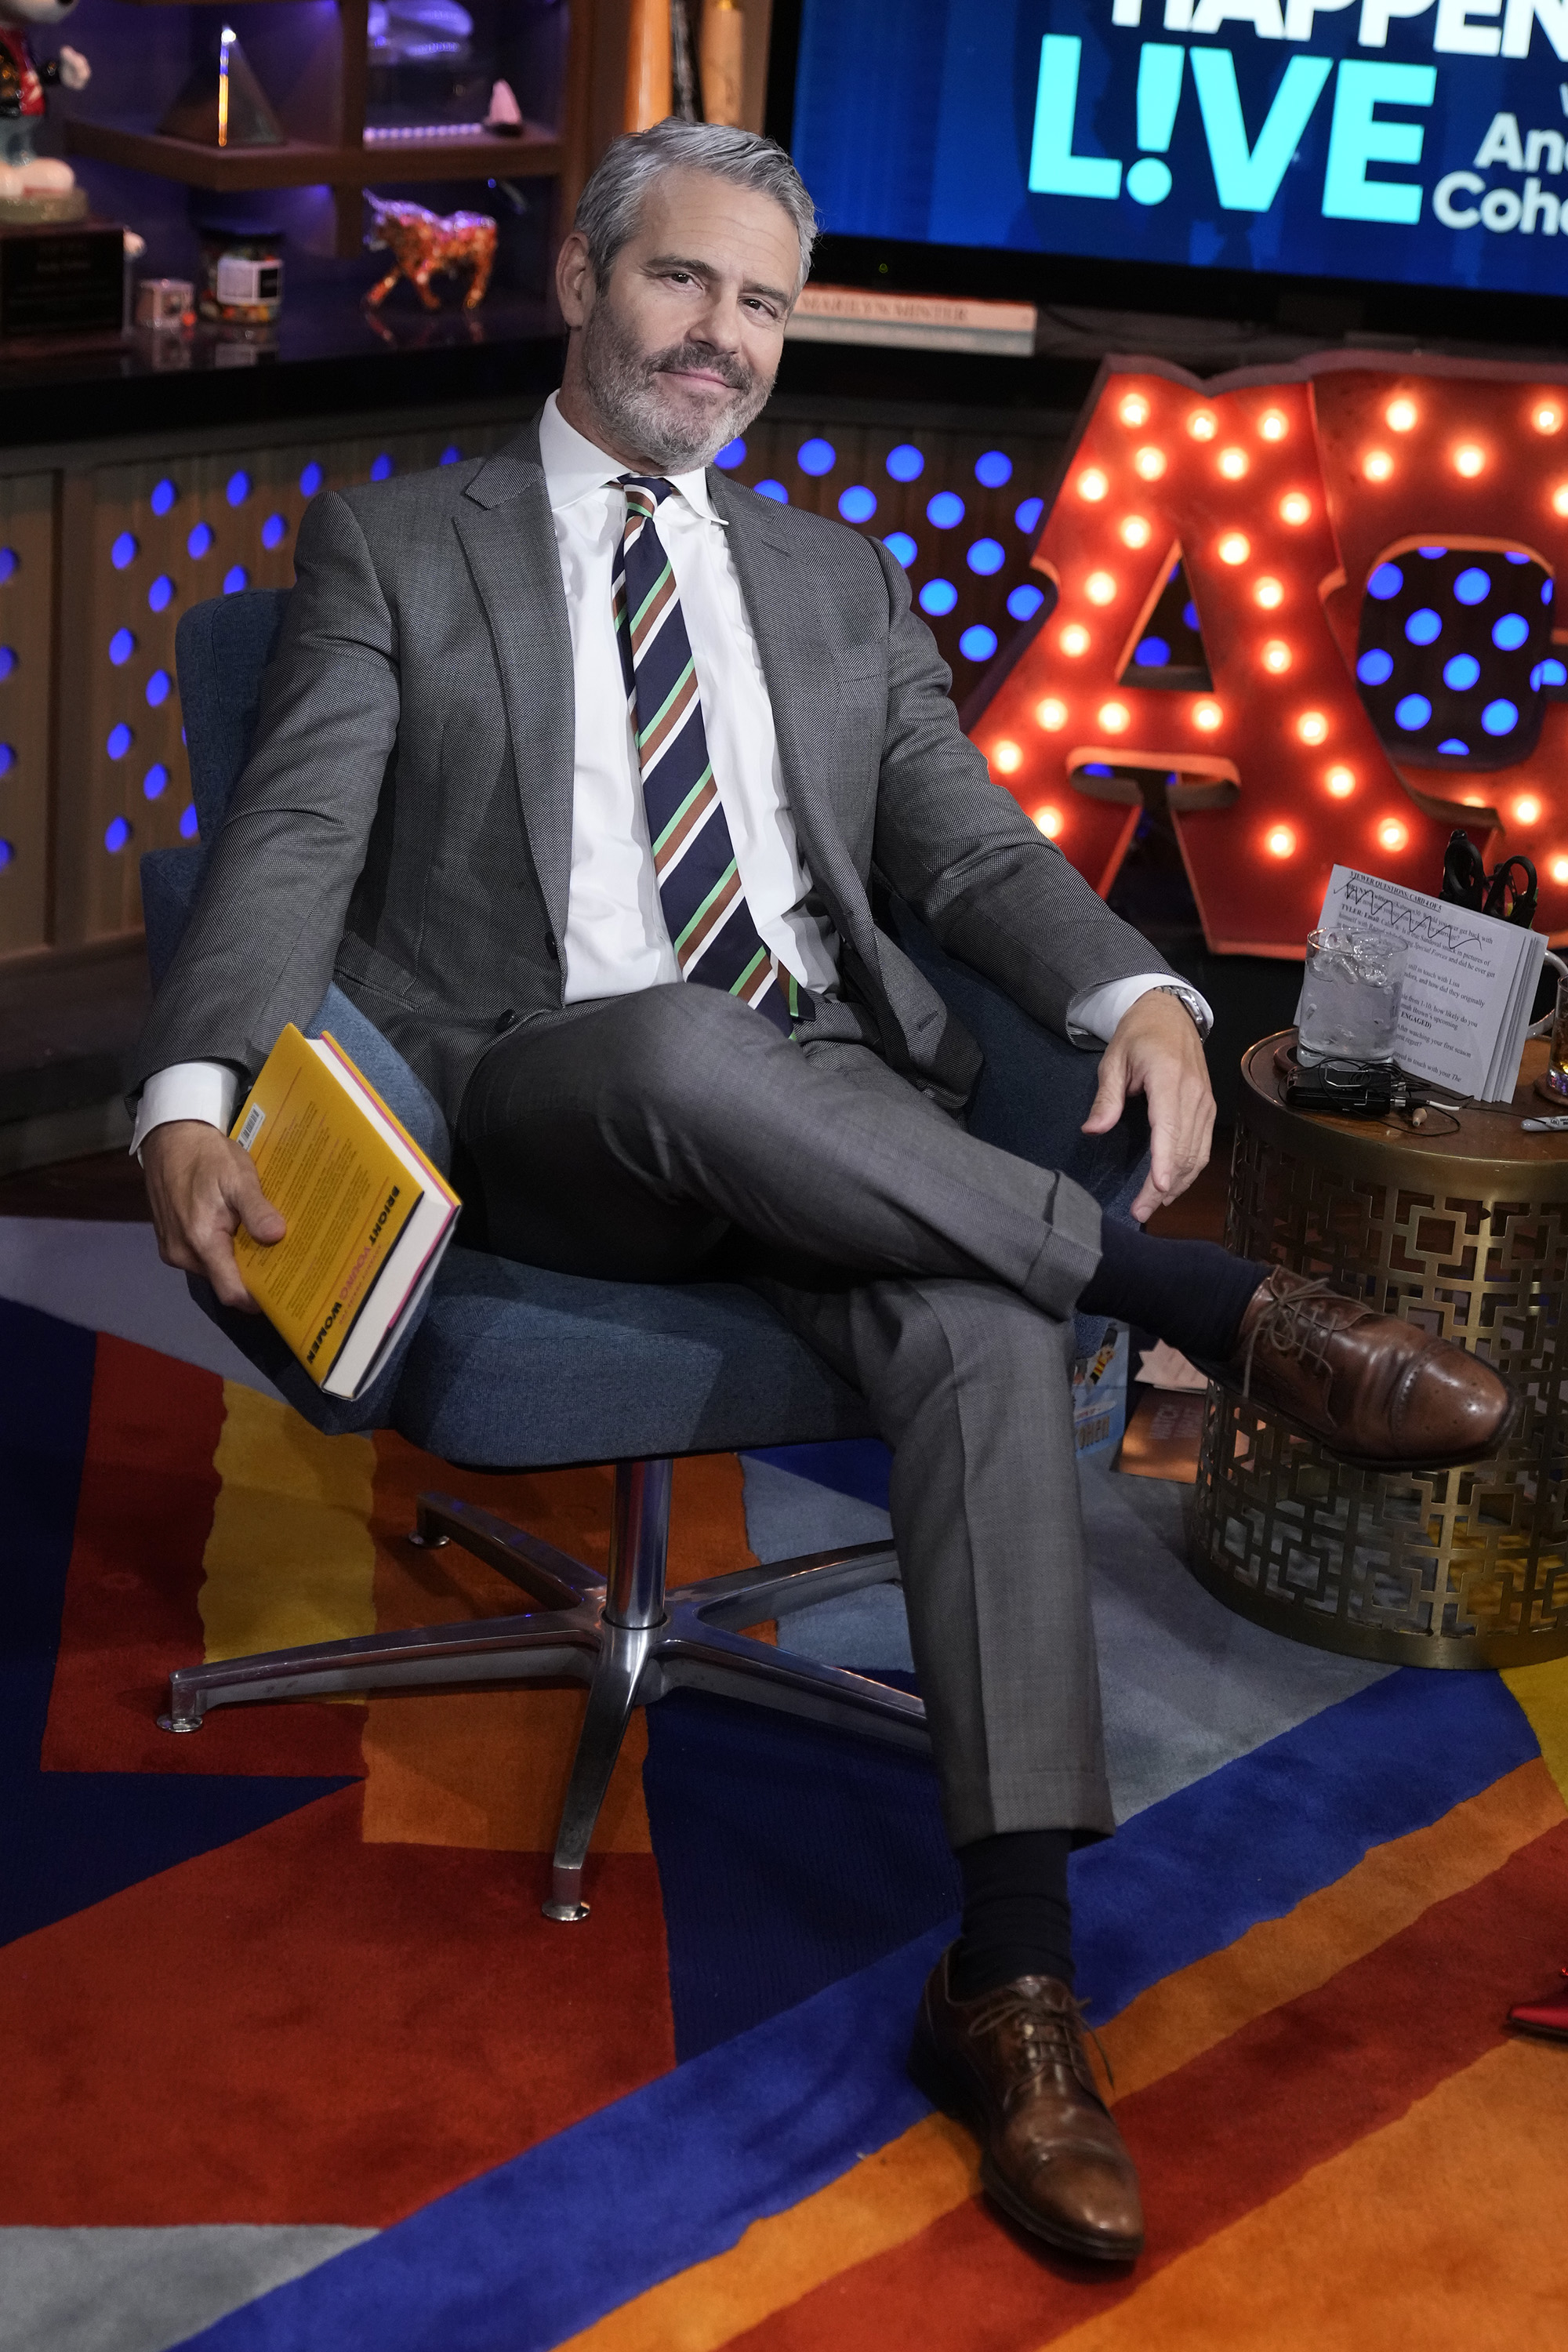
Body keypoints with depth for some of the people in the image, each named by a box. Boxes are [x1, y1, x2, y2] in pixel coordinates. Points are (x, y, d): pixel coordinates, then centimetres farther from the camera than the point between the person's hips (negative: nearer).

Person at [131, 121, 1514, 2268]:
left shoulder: (843, 582, 23)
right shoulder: (397, 547, 12)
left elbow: (971, 847, 13)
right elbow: (299, 840, -1)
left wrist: (1140, 995, -10)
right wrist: (193, 1104, -20)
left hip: (834, 1120, 3)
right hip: (548, 1114, -2)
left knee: (989, 1323, -31)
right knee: (683, 1043, -40)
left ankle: (1014, 1983, -32)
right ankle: (1217, 1304, -25)